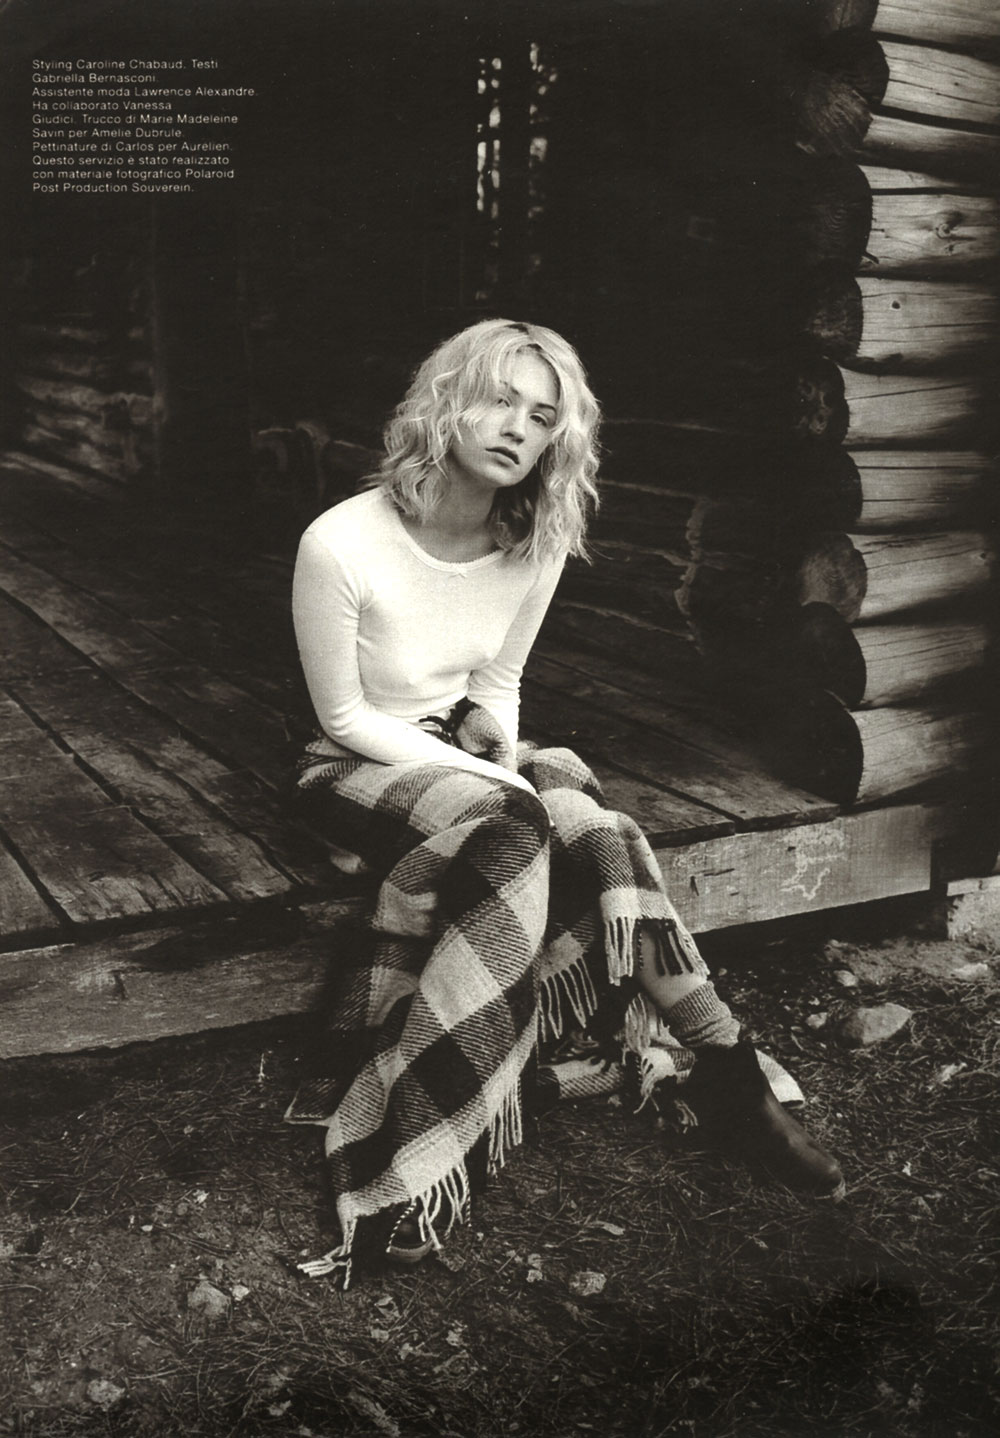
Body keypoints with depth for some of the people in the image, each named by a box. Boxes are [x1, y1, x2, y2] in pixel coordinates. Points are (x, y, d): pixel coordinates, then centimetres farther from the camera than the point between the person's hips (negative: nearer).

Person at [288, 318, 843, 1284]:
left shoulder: (535, 545, -7)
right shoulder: (342, 543, -22)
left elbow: (495, 683, 9)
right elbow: (345, 715, -14)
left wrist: (494, 735, -13)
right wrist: (489, 776, -21)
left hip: (471, 751, 4)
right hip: (363, 765, -4)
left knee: (597, 838, -25)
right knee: (514, 838, -33)